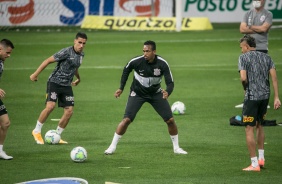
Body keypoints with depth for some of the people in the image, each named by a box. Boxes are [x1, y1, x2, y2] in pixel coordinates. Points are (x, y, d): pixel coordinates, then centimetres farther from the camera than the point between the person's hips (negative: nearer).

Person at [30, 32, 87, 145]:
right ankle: (37, 131, -3)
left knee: (69, 111, -3)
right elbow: (48, 61, -13)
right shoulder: (66, 52, -17)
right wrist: (35, 74, -12)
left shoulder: (81, 55, 7)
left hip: (67, 86, 7)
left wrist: (78, 78, 46)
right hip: (54, 82, -7)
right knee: (50, 106, -22)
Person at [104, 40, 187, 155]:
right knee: (126, 120, -15)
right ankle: (112, 146, -2)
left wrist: (167, 92, -45)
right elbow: (126, 70, -1)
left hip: (156, 93, 1)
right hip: (137, 93, -1)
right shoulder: (136, 61, -24)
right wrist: (121, 88, -2)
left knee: (170, 120, -4)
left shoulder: (162, 64, -24)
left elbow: (170, 82, -23)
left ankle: (176, 147, 15)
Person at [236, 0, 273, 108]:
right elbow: (242, 29, -3)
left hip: (262, 48, -4)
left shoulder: (268, 14, 1)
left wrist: (250, 27, -4)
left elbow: (264, 28, -15)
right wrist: (258, 29, -9)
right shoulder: (248, 14, 11)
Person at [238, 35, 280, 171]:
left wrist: (246, 88, 4)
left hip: (252, 96, -6)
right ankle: (261, 158, 25)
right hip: (265, 95, 6)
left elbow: (243, 78, -16)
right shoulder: (266, 57, 12)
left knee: (249, 129, -1)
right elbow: (274, 78, 5)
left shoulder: (244, 57, -4)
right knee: (259, 125, 24)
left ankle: (254, 164, -3)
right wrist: (276, 98, 4)